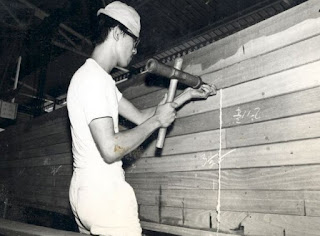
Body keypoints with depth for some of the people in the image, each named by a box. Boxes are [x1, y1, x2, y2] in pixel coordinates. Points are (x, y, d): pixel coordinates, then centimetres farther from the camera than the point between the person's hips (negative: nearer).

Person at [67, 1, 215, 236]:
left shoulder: (100, 78, 16)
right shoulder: (93, 78, -16)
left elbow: (139, 116, 14)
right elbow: (110, 150, -23)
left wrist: (186, 95, 15)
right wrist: (157, 121, -13)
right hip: (105, 193, -10)